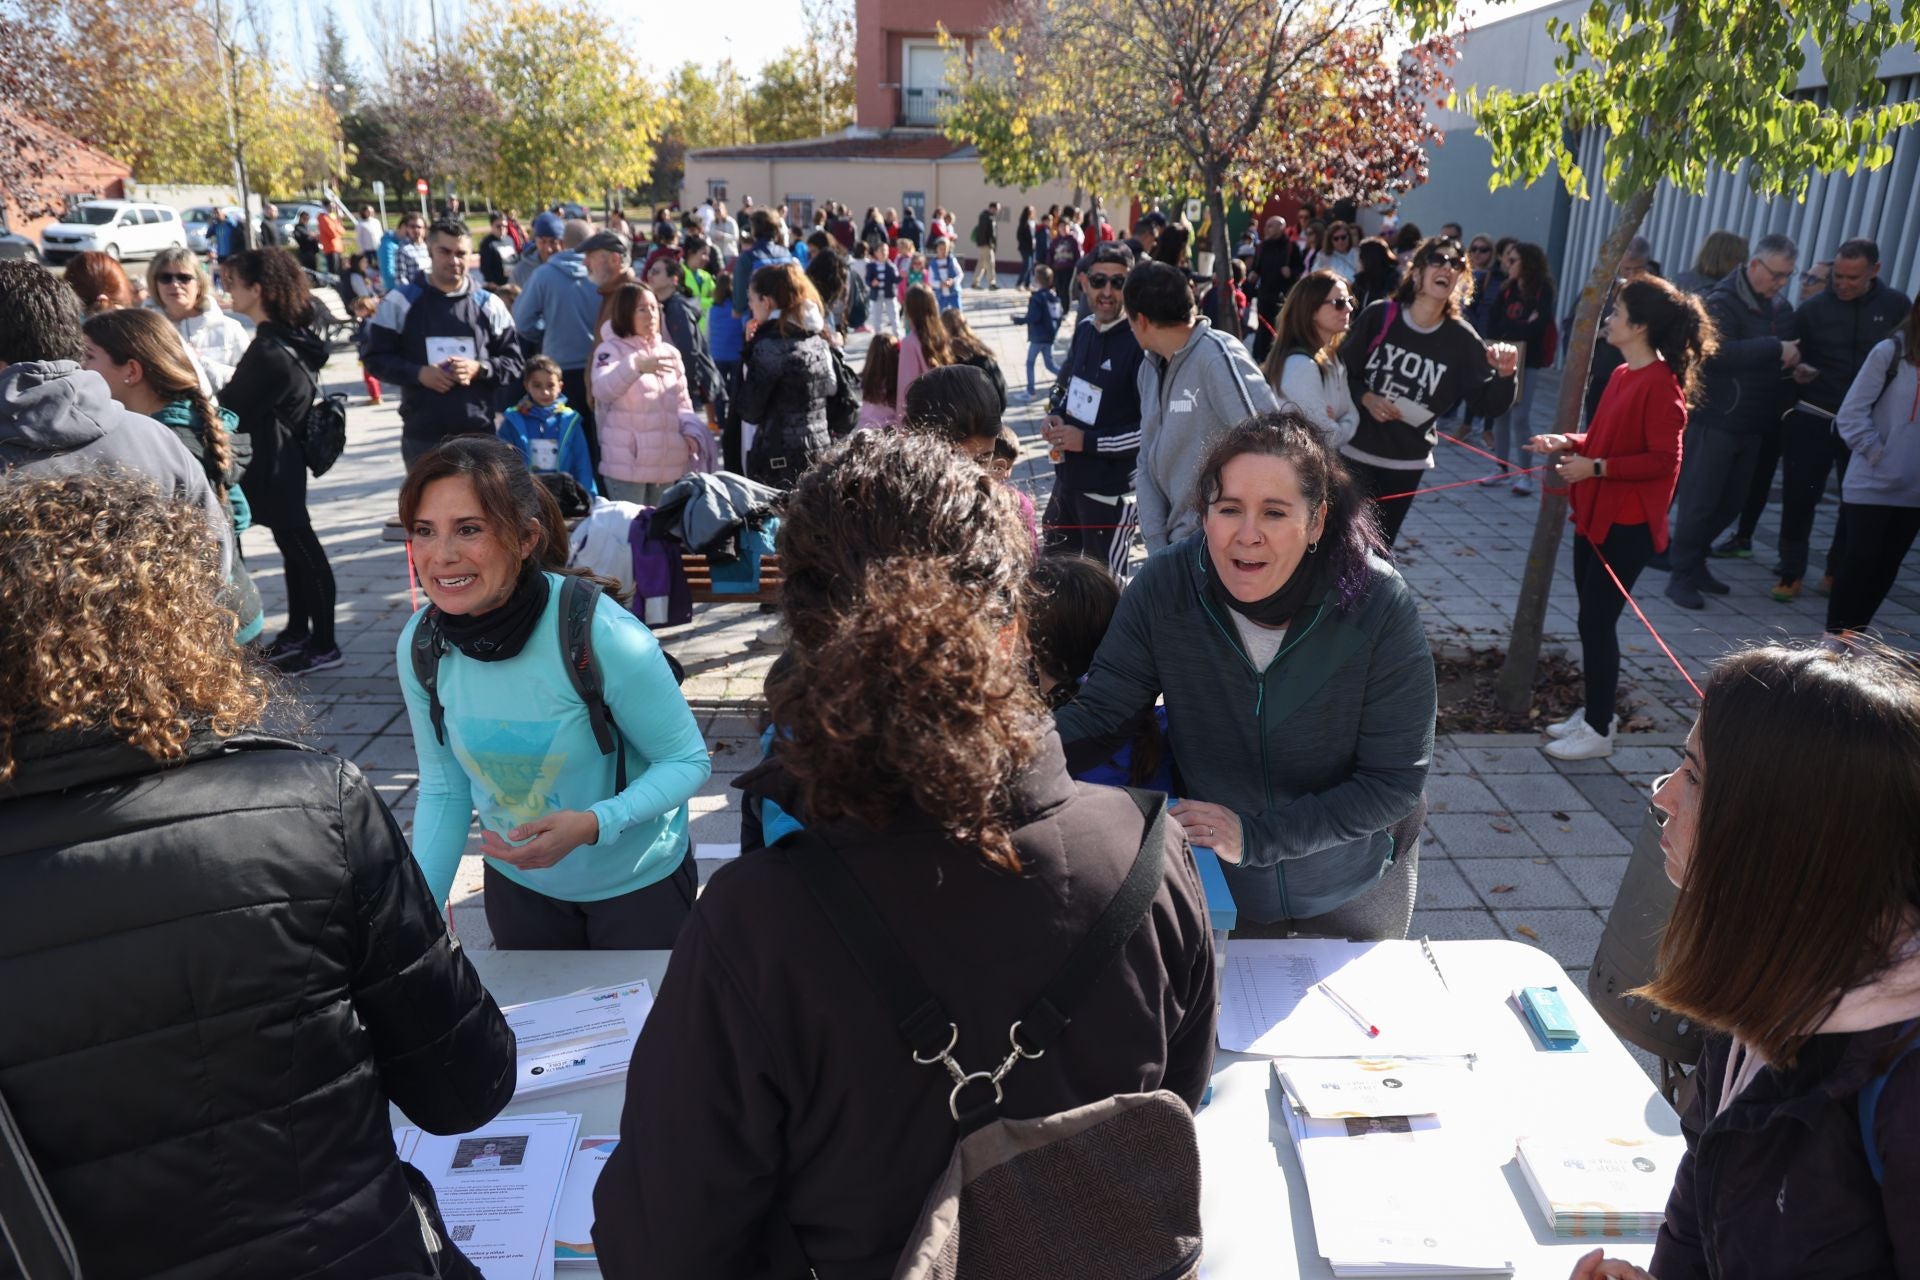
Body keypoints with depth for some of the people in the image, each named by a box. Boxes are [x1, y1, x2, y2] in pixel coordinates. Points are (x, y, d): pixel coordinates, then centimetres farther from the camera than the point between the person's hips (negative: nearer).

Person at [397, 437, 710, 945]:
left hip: (637, 882, -4)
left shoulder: (603, 635, -29)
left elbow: (686, 760, -19)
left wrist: (591, 824, -33)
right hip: (517, 883, 4)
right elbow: (443, 791, -2)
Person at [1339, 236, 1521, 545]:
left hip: (1407, 463, 2)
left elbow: (1486, 405, -5)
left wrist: (1504, 375, -24)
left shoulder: (1461, 339, -5)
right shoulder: (1380, 316, -9)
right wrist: (1365, 397, -18)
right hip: (1355, 452, -2)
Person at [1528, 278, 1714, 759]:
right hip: (1595, 514, 9)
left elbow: (1664, 459, -20)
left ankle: (1599, 730, 9)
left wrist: (1595, 468, -24)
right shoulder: (1623, 374, 9)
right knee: (1592, 617, 15)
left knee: (1597, 620, -3)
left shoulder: (1662, 384, -17)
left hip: (1627, 523, -9)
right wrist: (1569, 443, 3)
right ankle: (1594, 712, 28)